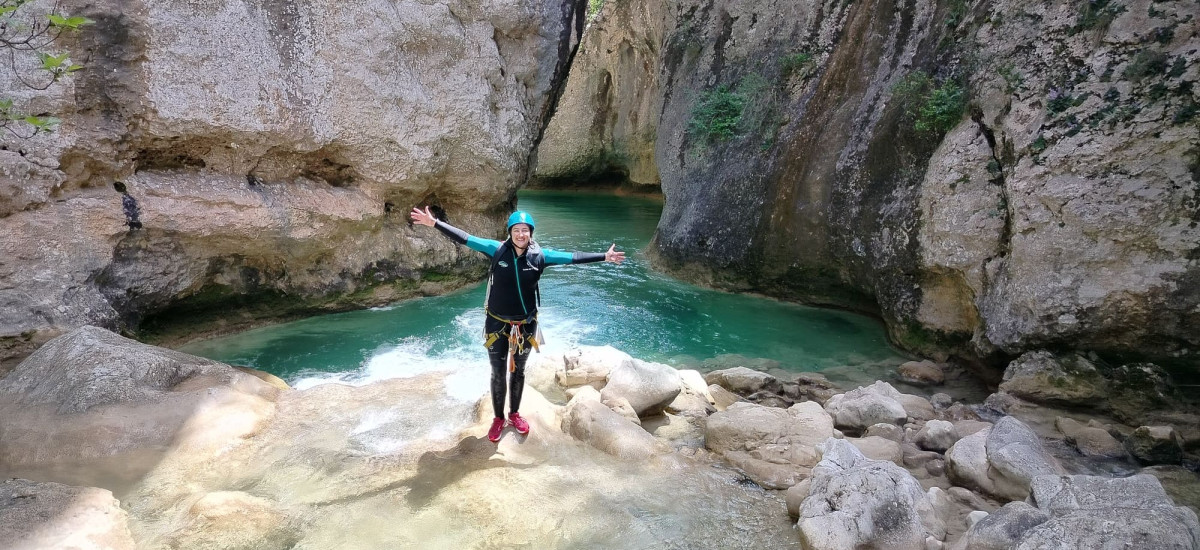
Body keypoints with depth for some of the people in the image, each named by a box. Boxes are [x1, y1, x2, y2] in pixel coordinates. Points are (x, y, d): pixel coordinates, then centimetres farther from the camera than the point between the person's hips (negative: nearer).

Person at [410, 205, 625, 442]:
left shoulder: (539, 255, -9)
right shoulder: (497, 250, -13)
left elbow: (572, 257, -4)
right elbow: (465, 238, -12)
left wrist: (603, 257, -3)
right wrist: (434, 223, -16)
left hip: (525, 325, 2)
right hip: (497, 323, -1)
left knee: (518, 371, 19)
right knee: (498, 374, 10)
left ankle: (514, 414, 39)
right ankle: (498, 418, 31)